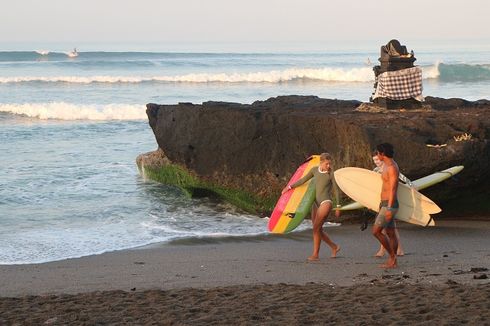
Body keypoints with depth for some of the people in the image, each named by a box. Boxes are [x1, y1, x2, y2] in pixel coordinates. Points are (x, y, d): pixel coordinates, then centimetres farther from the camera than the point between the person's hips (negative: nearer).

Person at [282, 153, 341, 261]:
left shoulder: (331, 173, -5)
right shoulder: (315, 170, 7)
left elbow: (336, 190, -2)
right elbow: (303, 180, 18)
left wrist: (338, 206, -2)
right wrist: (290, 187, 16)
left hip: (326, 202, -6)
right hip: (316, 203, 6)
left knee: (316, 228, -13)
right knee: (319, 230, 9)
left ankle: (315, 254, -6)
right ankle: (334, 247, 27)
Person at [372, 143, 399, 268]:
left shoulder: (392, 168, -18)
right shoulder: (388, 166, 15)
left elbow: (393, 189, -23)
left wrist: (389, 209, -26)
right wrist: (382, 205, 25)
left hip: (389, 205, -10)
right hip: (387, 205, 10)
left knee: (376, 231, -9)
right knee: (390, 234, 9)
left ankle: (392, 256, -2)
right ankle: (393, 262, 11)